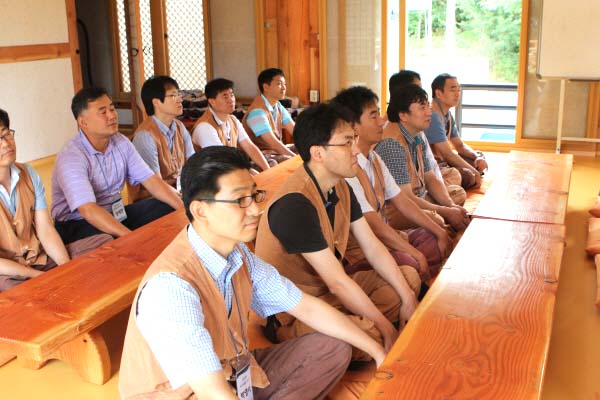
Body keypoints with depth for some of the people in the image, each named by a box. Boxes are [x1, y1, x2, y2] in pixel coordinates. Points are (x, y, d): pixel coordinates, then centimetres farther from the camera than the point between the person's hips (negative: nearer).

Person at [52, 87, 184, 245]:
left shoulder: (121, 143, 2)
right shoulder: (70, 157, -21)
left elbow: (151, 180, -3)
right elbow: (89, 210, -32)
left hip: (115, 215, 7)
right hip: (77, 224, -7)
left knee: (165, 208, -10)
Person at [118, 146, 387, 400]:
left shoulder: (238, 255, -4)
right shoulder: (170, 287, -30)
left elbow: (307, 307, 3)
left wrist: (378, 352, 1)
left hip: (236, 376, 8)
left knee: (334, 348, 6)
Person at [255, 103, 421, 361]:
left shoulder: (340, 187, 3)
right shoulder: (295, 204, -27)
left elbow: (373, 248, 6)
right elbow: (337, 281, -26)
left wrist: (408, 300, 0)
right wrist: (385, 326, -19)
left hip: (330, 290, 10)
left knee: (409, 277, 10)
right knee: (375, 337, -32)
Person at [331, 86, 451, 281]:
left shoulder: (374, 159, 10)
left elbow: (401, 201, 12)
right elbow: (372, 223, -24)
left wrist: (440, 232, 8)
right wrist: (415, 253, -21)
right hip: (357, 248, -10)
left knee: (437, 242, 6)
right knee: (411, 265, -29)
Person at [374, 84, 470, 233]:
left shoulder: (419, 136, 8)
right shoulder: (393, 143, -24)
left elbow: (431, 178, 12)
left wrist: (451, 205, -5)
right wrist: (446, 212, -18)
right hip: (391, 209, -10)